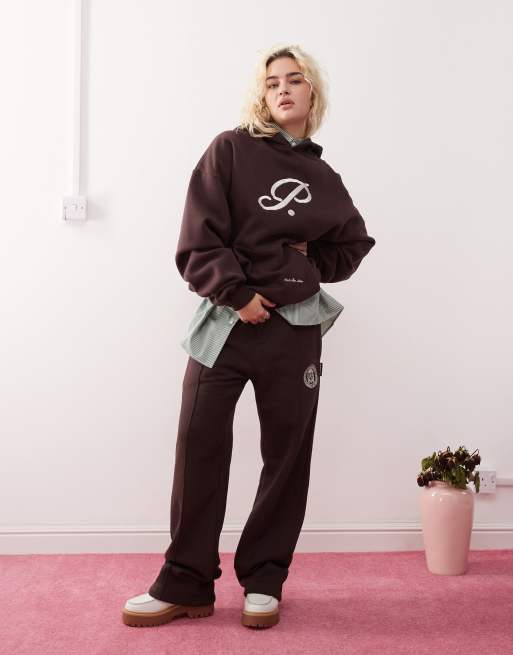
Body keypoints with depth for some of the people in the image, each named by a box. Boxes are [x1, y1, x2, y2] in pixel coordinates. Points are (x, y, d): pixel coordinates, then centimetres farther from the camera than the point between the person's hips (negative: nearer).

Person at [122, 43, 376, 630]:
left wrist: (310, 261, 5)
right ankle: (186, 585, 7)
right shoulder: (230, 150, 1)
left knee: (287, 452, 4)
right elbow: (199, 240, -6)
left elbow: (353, 245, 21)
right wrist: (237, 294, -13)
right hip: (228, 315, -3)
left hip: (295, 326, 3)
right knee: (199, 445, -4)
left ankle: (264, 581, 18)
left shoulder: (324, 179, 11)